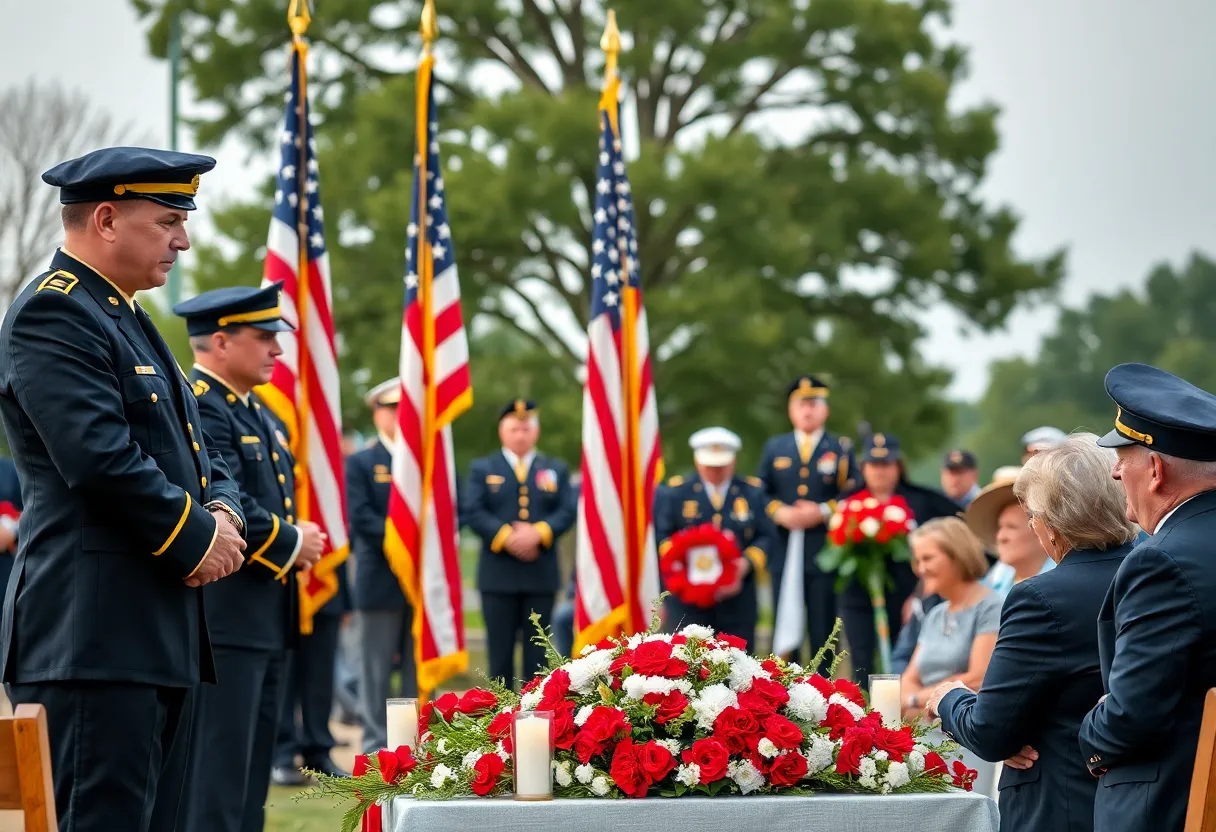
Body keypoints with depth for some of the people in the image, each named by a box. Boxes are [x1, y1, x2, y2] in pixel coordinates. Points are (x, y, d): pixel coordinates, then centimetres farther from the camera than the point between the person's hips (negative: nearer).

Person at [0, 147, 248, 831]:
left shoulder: (127, 318, 22)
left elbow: (197, 448, 24)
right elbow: (102, 460, -20)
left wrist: (222, 511, 2)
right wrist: (197, 537, -10)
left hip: (164, 635, 10)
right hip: (95, 637, -10)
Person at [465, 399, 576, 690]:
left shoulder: (556, 470, 14)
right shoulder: (482, 469, 10)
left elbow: (567, 512, 1)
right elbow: (473, 513, -3)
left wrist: (538, 532, -17)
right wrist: (506, 537, -17)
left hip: (541, 575, 1)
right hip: (498, 575, -1)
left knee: (537, 650, 3)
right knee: (500, 650, 1)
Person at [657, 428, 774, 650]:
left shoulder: (752, 493, 10)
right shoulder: (676, 492, 7)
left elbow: (767, 537, 6)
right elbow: (662, 536, 4)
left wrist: (747, 563, -12)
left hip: (737, 598, 2)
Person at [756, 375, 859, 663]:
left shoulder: (841, 449, 7)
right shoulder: (774, 448, 14)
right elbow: (760, 493, 10)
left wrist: (823, 511, -14)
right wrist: (779, 511, -9)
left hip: (825, 552, -2)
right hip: (785, 552, 2)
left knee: (823, 628, -1)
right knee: (785, 628, 4)